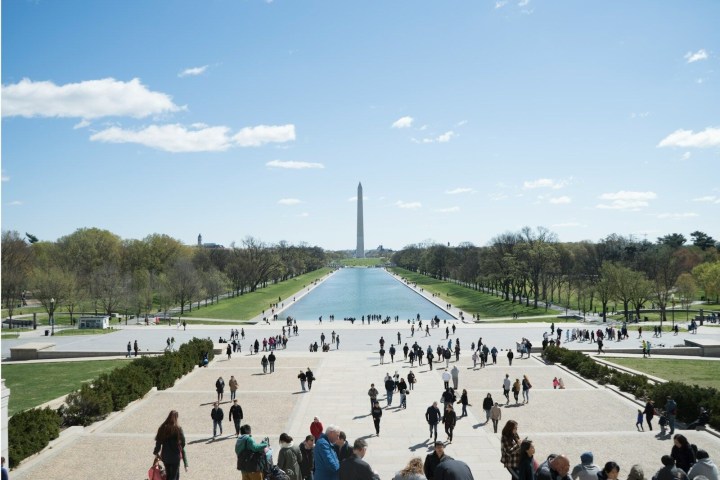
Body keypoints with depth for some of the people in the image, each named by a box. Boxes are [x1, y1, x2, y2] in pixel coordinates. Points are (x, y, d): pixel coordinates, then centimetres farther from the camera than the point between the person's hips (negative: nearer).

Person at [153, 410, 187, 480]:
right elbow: (183, 442, -8)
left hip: (165, 455, 4)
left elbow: (158, 441, 0)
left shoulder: (163, 428, -4)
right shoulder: (178, 428, -14)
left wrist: (156, 452, 13)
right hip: (175, 455, -4)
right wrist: (181, 448, 13)